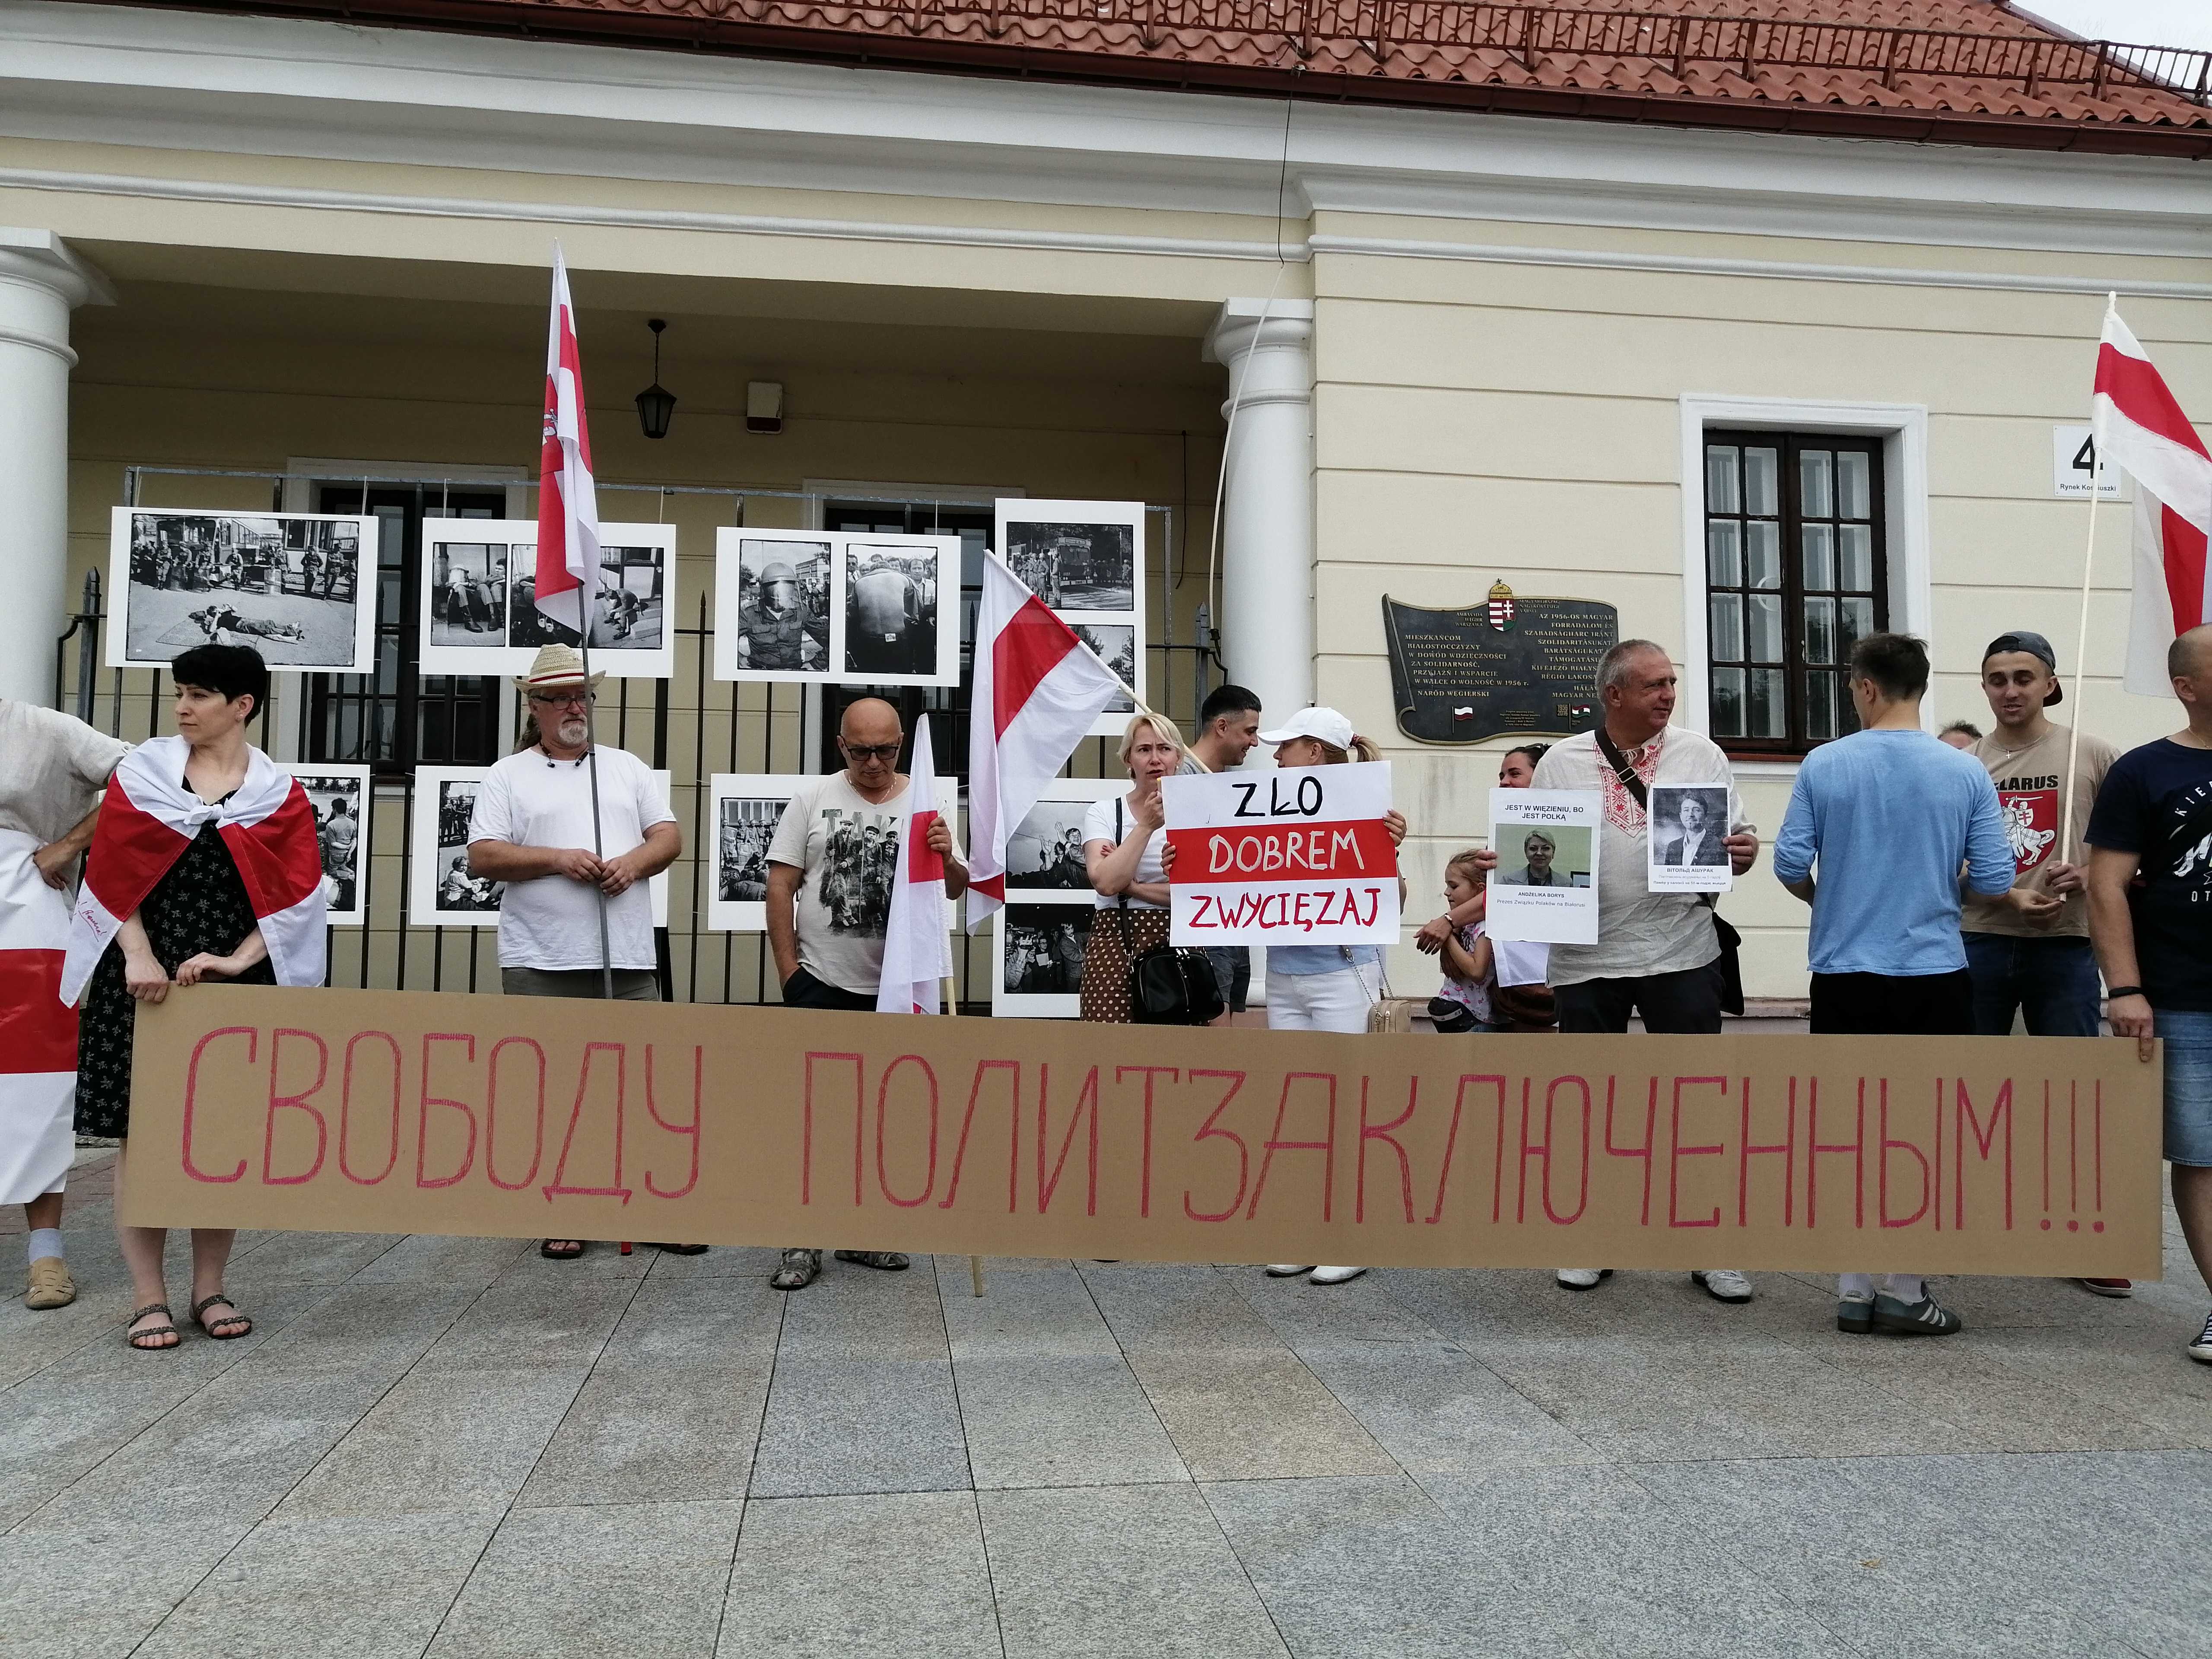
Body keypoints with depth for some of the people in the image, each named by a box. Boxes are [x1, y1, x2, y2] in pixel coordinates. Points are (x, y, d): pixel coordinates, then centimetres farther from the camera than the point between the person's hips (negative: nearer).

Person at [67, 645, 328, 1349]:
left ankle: (210, 1288, 16)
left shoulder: (280, 792, 4)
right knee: (142, 1131, -1)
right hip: (146, 972, 0)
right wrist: (138, 956, -11)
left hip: (236, 979, 0)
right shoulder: (142, 769, 5)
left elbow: (296, 892, -3)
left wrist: (239, 960, -15)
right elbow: (110, 871, 0)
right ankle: (148, 1297, 6)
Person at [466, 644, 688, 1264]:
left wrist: (633, 863, -10)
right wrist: (557, 859, -15)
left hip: (628, 959, 2)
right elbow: (483, 857, -2)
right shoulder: (507, 776, 7)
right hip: (542, 964, -2)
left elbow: (669, 836, 10)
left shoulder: (627, 767, 15)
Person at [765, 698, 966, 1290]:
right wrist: (788, 973, -6)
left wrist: (947, 858, -25)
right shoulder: (813, 797, -2)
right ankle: (803, 1240, 10)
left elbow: (956, 889, -2)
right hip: (821, 986, -2)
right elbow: (780, 887, -2)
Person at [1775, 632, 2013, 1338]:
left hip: (1845, 975, 1)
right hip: (1934, 976, -1)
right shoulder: (1966, 772, -4)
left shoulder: (1824, 766, -5)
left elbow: (1790, 865, -5)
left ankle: (1854, 1291, 15)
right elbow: (1995, 881, -3)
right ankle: (1904, 1293, 12)